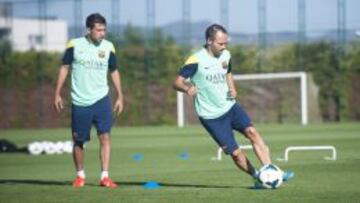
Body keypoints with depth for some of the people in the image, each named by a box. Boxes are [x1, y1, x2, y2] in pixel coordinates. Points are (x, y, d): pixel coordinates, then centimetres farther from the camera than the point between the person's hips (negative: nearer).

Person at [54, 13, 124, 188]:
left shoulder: (108, 47, 1)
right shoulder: (74, 45, -4)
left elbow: (114, 72, 11)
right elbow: (64, 68, 3)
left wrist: (120, 96, 9)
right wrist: (57, 94, 0)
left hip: (101, 99, 1)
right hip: (80, 102, -1)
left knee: (105, 136, -11)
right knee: (78, 140, 7)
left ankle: (105, 176, -10)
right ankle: (80, 175, 25)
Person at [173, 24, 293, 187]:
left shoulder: (226, 55, 3)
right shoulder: (196, 60, -17)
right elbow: (177, 82, -19)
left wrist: (232, 88, 2)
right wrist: (188, 88, -42)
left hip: (230, 106, 5)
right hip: (211, 116, -5)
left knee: (252, 132, -19)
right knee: (235, 153, -7)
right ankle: (257, 177, 14)